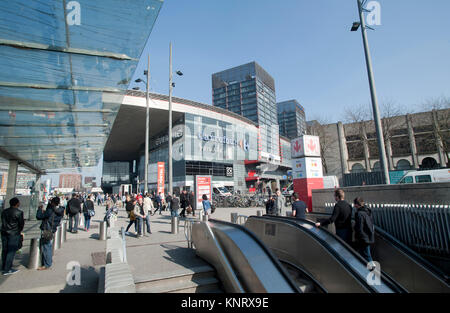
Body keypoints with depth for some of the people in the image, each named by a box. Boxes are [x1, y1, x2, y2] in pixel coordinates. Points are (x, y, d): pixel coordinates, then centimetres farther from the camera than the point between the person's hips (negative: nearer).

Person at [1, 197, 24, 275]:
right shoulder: (19, 212, -14)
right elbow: (21, 224, -8)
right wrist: (19, 231, 12)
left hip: (4, 233, 7)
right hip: (14, 234, -7)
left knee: (5, 250, 15)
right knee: (11, 251, 0)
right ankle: (7, 270, 4)